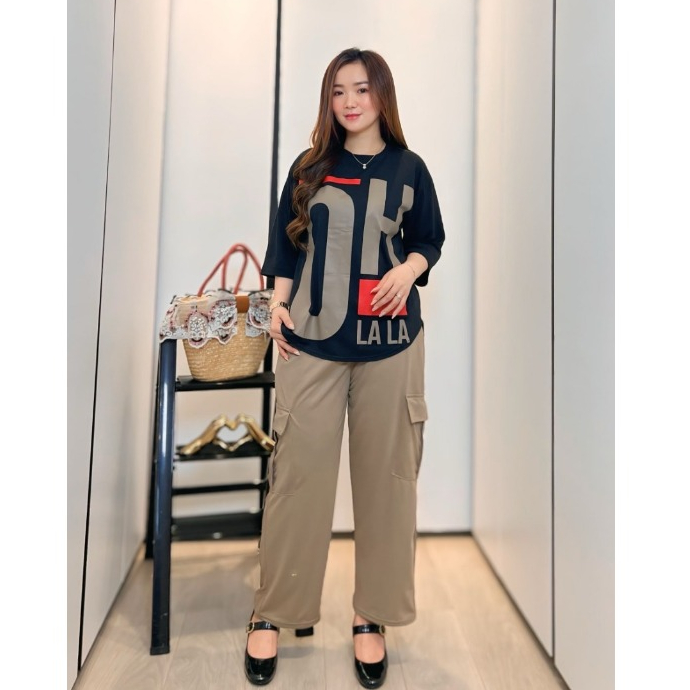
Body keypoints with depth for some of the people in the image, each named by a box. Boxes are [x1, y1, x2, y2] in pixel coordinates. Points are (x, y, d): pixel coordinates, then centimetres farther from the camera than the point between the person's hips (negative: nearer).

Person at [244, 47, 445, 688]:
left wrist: (409, 268, -8)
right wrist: (278, 305, 1)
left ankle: (372, 617, 22)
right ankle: (272, 613, 19)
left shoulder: (408, 168, 9)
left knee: (385, 478, 4)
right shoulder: (309, 168, 11)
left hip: (389, 345, 0)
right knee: (297, 474, 1)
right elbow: (286, 240, 13)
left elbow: (430, 240, 13)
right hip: (310, 341, 0)